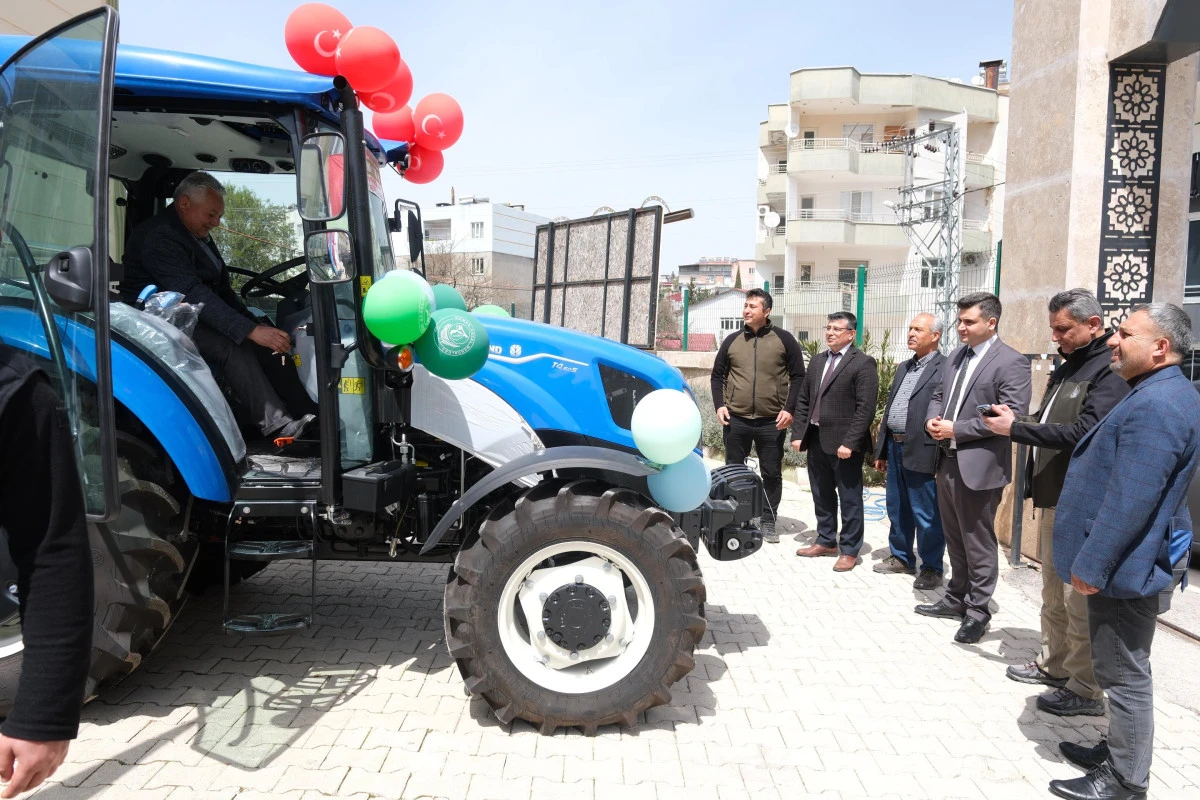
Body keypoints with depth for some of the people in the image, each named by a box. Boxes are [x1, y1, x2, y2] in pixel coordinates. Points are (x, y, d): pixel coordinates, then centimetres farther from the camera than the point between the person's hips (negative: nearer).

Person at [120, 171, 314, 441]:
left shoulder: (198, 234, 14)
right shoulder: (160, 236, -18)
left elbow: (221, 288, 13)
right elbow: (193, 294, -29)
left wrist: (254, 322, -4)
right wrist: (250, 330, -36)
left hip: (192, 316, 9)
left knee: (270, 341, -13)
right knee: (234, 347, -33)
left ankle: (303, 409, -23)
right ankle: (279, 426, -37)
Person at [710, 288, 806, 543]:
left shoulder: (783, 339, 0)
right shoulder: (732, 340, 7)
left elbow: (798, 376, 1)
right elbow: (717, 375, 13)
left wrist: (789, 409, -8)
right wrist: (719, 405, -1)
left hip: (771, 422, -2)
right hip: (736, 419, 2)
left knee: (772, 474, 5)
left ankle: (768, 522, 18)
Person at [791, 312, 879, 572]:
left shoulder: (863, 363, -8)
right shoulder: (817, 360, 13)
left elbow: (866, 408, -15)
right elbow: (803, 401, 15)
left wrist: (849, 443, -20)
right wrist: (797, 434, 6)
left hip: (844, 444, -7)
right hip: (816, 441, 7)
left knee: (849, 499, 4)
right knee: (822, 497, 16)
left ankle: (849, 550, 14)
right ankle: (826, 541, 30)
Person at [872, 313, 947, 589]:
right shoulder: (903, 368, 16)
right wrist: (881, 450, 18)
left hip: (922, 452, -8)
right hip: (895, 448, 8)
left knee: (927, 514, 2)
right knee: (897, 509, 17)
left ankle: (931, 568, 14)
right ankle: (901, 558, 31)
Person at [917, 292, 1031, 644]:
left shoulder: (1011, 362, -12)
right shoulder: (956, 356, 13)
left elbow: (1012, 415, -20)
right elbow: (939, 395, 21)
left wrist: (956, 429, -19)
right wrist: (933, 418, -3)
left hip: (979, 467, -8)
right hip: (947, 462, 8)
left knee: (978, 544, 4)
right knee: (954, 539, 19)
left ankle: (977, 611, 17)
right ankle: (956, 599, 32)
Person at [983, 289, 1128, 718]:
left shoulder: (1110, 372, -15)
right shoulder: (1066, 368, 15)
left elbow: (1084, 433, -24)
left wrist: (1016, 429, -19)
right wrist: (1015, 418, 1)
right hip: (1052, 498, 9)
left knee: (1080, 601, -1)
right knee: (1053, 594, 20)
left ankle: (1086, 690, 10)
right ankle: (1053, 664, 34)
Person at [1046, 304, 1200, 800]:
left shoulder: (1155, 405, -24)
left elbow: (1129, 501, -27)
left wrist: (1091, 565, -21)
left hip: (1125, 564, -11)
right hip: (1129, 559, 11)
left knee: (1124, 674, 1)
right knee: (1122, 669, 21)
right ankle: (1122, 750, 35)